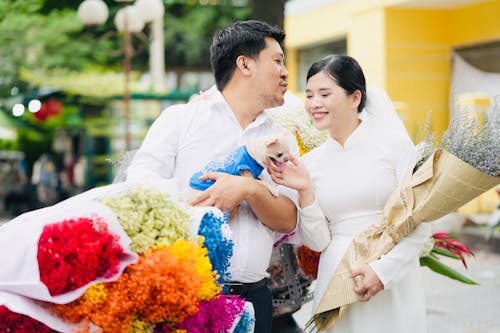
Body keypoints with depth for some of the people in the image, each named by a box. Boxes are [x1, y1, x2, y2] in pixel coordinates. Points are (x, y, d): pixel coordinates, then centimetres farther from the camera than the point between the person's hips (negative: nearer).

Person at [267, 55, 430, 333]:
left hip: (395, 281, -2)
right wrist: (305, 191, -8)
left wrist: (383, 270, -16)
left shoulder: (393, 142, -4)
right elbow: (317, 239, 4)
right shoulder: (310, 162, 5)